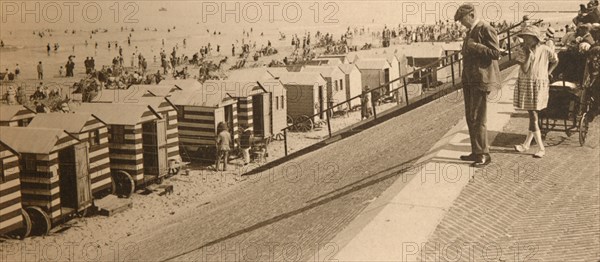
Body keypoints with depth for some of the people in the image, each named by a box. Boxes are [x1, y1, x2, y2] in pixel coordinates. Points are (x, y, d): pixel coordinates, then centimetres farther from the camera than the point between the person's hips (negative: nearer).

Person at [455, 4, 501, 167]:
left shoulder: (486, 29, -11)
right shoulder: (470, 31, 17)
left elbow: (495, 53, -18)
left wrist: (474, 46, -19)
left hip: (481, 80, -10)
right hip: (469, 80, 10)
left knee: (477, 119, -8)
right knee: (470, 118, 11)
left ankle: (484, 155, 0)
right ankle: (476, 152, 19)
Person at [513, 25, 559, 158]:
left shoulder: (545, 50, -7)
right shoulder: (522, 51, -4)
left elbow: (555, 61, 11)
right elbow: (524, 69, -15)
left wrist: (546, 74, 3)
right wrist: (529, 53, -15)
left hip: (539, 85, -2)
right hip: (525, 85, 2)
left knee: (533, 115, -1)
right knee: (533, 116, 3)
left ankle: (526, 144, 8)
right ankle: (541, 148, 8)